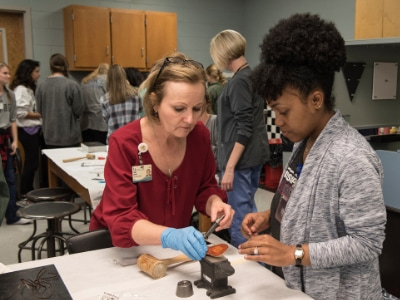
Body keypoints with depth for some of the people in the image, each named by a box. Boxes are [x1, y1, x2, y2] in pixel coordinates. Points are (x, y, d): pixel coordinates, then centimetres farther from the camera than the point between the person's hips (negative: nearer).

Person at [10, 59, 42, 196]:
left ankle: (29, 191, 23)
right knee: (31, 162, -4)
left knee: (32, 162, 13)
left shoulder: (30, 88, 15)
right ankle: (25, 194, 6)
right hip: (27, 130, -9)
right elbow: (20, 112, -24)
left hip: (34, 129, 9)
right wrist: (39, 115, -15)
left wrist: (39, 114, 1)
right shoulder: (21, 89, -16)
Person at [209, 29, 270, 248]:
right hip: (254, 154, 10)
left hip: (241, 158, -10)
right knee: (248, 208, 19)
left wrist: (230, 167, -21)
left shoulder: (239, 82, -16)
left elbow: (243, 130, -21)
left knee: (239, 215, -2)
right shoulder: (253, 76, 11)